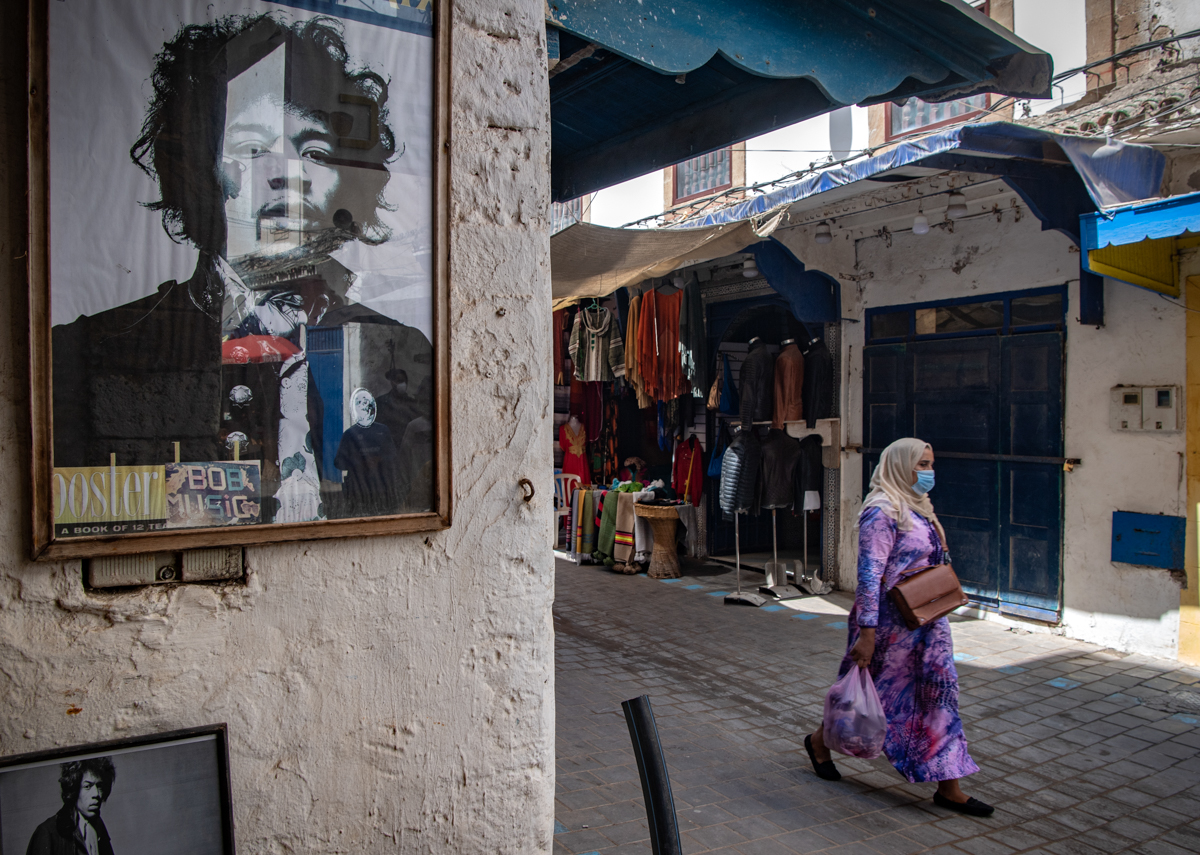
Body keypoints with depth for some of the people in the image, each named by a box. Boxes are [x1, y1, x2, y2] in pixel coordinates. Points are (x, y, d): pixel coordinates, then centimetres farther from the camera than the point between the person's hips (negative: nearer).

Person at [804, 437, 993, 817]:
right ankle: (819, 740, 32)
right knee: (879, 689, 8)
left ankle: (949, 788, 15)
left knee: (938, 690, 7)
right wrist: (866, 632, -26)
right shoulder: (883, 512, -19)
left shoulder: (918, 508, 10)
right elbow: (869, 575, -24)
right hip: (891, 622, -8)